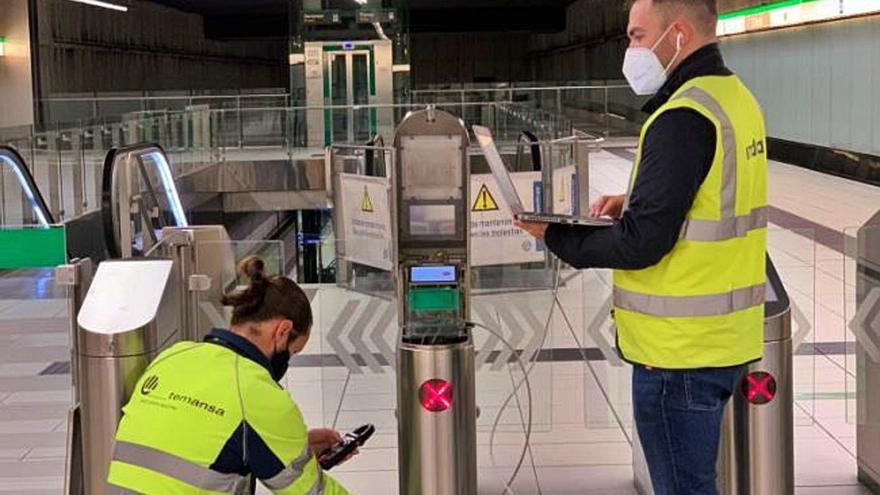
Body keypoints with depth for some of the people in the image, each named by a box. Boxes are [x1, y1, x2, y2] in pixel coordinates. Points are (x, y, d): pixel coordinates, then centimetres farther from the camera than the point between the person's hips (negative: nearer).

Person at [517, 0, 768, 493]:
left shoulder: (683, 119, -21)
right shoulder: (738, 98, 9)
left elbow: (640, 246, -22)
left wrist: (553, 234, -9)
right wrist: (633, 205, 10)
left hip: (680, 351, -9)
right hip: (728, 340, 9)